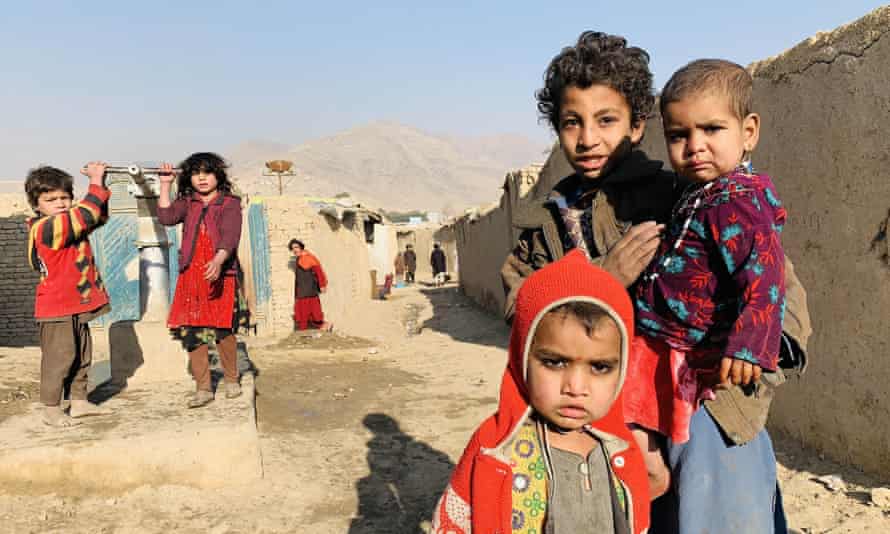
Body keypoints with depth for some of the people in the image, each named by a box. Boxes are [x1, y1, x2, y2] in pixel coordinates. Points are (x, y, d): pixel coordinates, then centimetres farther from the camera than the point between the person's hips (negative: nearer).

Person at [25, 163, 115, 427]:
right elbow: (86, 214, -29)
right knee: (59, 357, -2)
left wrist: (99, 182, 1)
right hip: (56, 308, -9)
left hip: (76, 306, 9)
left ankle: (79, 402, 27)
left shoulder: (68, 222, 9)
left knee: (81, 355, 16)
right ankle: (51, 410, 10)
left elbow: (97, 215, 15)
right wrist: (96, 182, -21)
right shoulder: (46, 227, -20)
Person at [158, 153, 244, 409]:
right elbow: (166, 217, -4)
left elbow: (230, 236, -13)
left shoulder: (230, 203, 1)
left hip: (221, 274, -3)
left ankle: (231, 380, 20)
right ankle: (203, 388, 6)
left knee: (223, 329, 0)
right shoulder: (187, 203, 14)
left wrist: (218, 260, -30)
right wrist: (165, 184, 0)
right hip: (191, 275, 4)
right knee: (191, 330, -1)